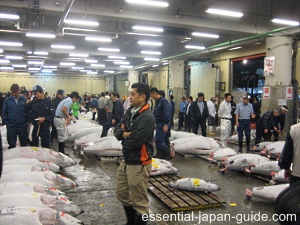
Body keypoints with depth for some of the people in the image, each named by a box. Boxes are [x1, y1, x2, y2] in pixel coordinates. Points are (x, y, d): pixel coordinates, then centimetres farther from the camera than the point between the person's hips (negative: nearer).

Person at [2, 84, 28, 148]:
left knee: (24, 143, 10)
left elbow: (28, 111, 2)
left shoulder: (24, 100, 0)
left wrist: (27, 121, -6)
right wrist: (6, 122, -3)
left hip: (22, 125, 0)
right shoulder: (7, 100, 1)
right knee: (11, 144, 9)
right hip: (11, 125, 0)